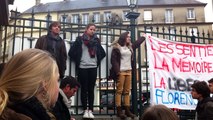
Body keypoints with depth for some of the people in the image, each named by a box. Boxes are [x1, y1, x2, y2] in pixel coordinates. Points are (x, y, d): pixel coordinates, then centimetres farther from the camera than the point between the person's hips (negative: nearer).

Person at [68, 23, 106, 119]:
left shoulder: (96, 41, 9)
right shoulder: (80, 40, 0)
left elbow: (102, 53, 17)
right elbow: (71, 52, -1)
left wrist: (97, 60, 9)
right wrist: (77, 60, 2)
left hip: (93, 67, 2)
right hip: (82, 68, -2)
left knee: (91, 89, 5)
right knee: (84, 89, 3)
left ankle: (90, 110, 10)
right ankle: (85, 110, 11)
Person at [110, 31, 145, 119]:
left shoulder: (130, 47, 18)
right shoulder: (116, 47, -1)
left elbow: (138, 42, 36)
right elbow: (113, 60, -7)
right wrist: (117, 71, -15)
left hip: (129, 71, 6)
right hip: (121, 71, -6)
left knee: (127, 91, 5)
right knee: (119, 91, -7)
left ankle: (127, 110, 8)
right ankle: (119, 111, -5)